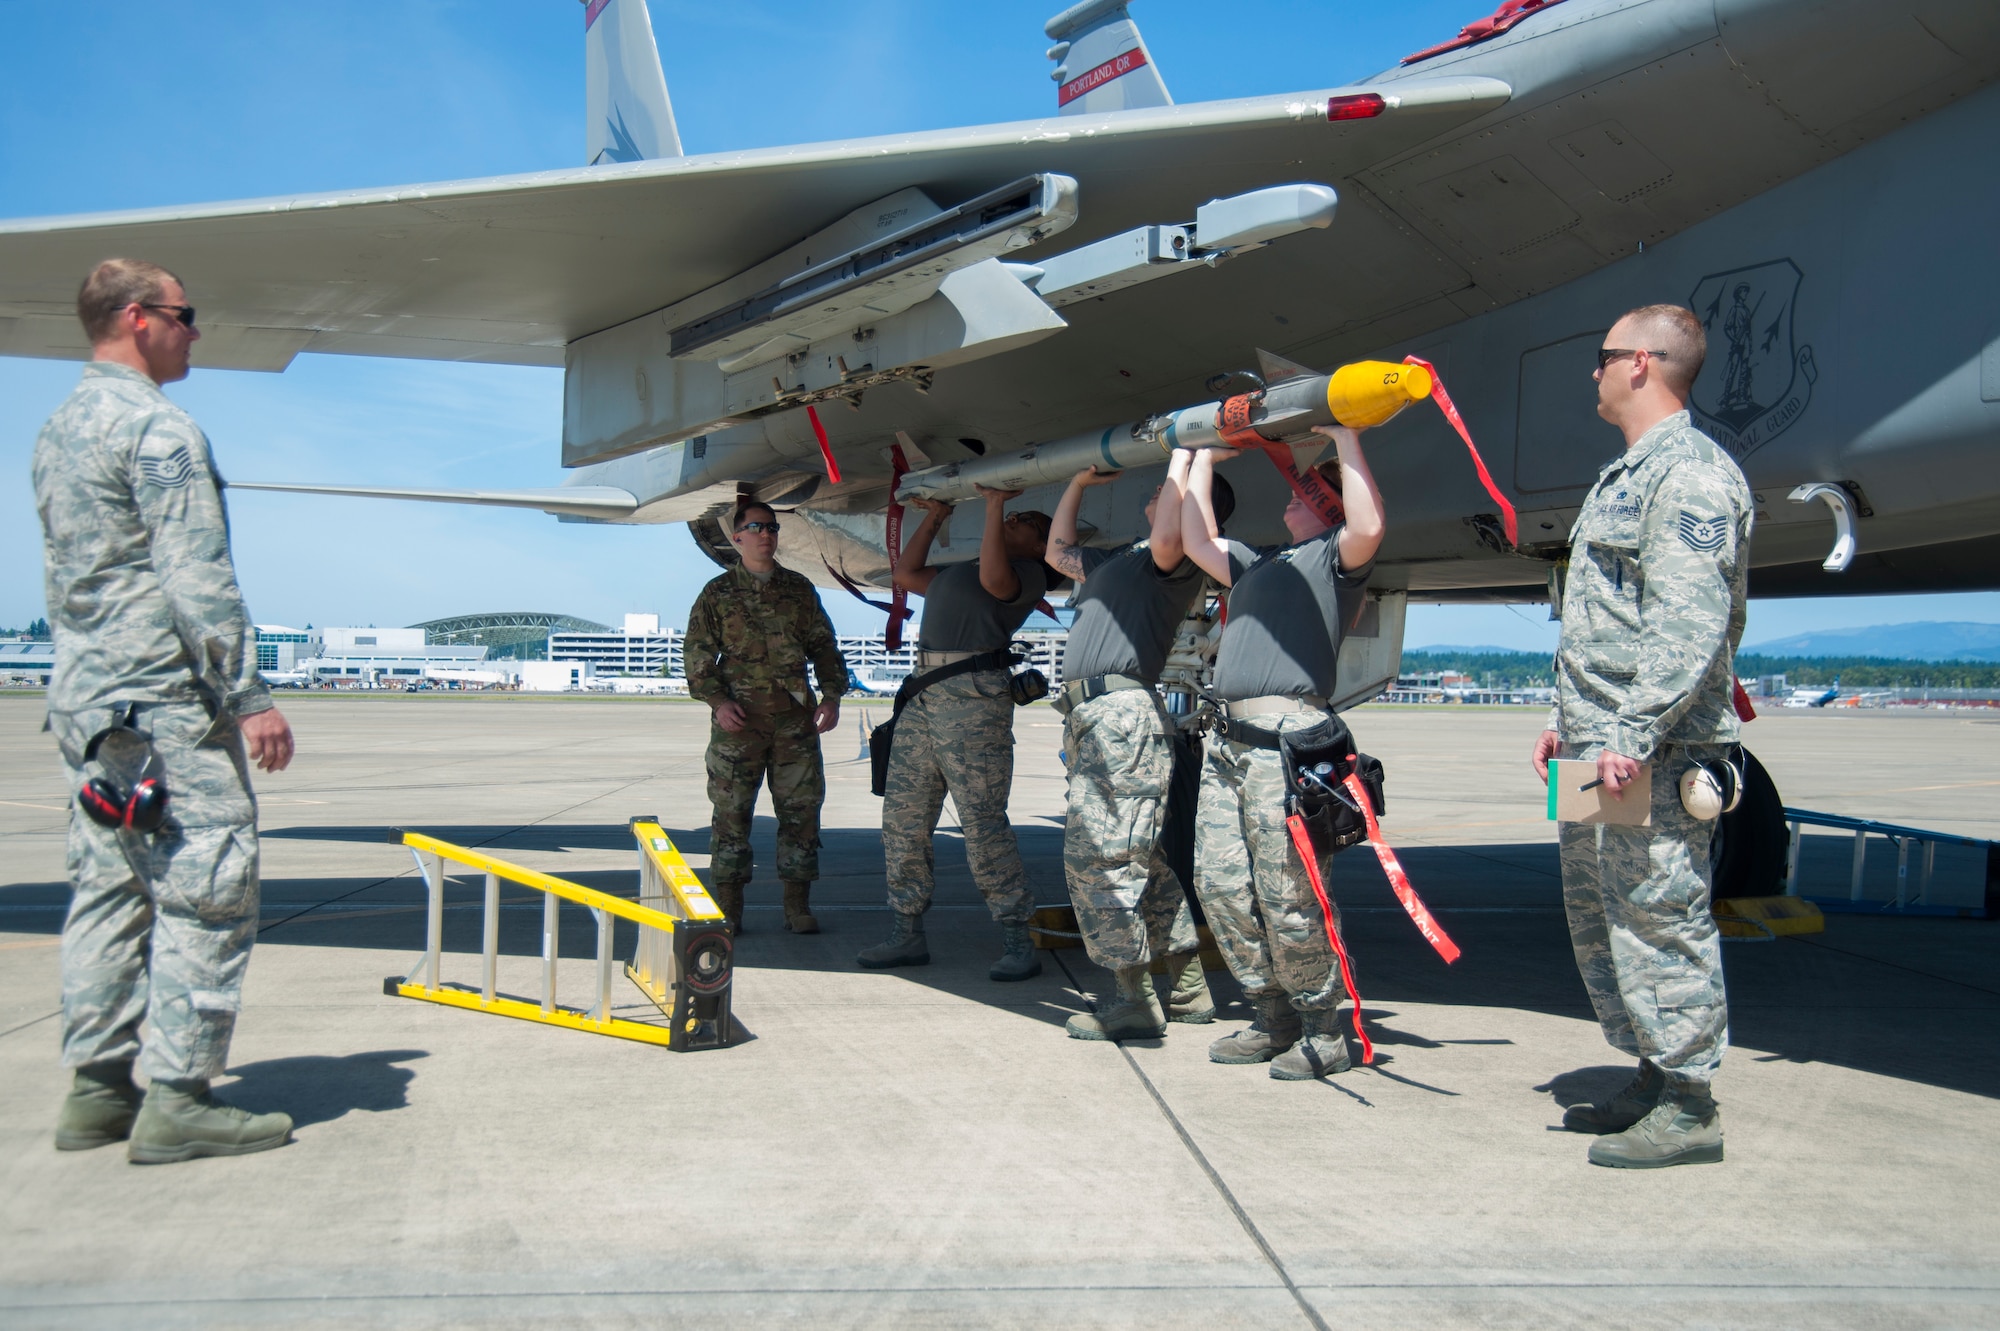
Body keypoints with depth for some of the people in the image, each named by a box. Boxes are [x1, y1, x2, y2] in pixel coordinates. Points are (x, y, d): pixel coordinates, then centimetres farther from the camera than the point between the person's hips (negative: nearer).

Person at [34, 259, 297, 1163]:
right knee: (205, 893, -6)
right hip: (166, 700, -10)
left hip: (83, 702, 10)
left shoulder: (56, 431, 18)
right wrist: (249, 697, -17)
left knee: (107, 892, 11)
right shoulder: (157, 427, -12)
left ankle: (95, 1091, 15)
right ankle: (177, 1100, -5)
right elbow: (197, 578, -18)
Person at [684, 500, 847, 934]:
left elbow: (824, 646, 15)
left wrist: (832, 695, 3)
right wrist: (717, 701, -9)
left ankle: (798, 905, 10)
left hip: (796, 719, 2)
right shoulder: (718, 593, 7)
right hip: (738, 719, -2)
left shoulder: (799, 589, 14)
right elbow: (697, 654, 4)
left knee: (801, 808, 2)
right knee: (731, 810, -1)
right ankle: (728, 907, 8)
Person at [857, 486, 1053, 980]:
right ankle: (906, 936, 15)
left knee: (983, 826, -9)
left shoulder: (1030, 572, 4)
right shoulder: (957, 570, 28)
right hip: (923, 694, 8)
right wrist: (934, 516, 33)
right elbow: (906, 573, 34)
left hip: (974, 699, -8)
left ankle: (1018, 943, -1)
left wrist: (995, 504, -11)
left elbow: (994, 578, -17)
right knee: (902, 820, 7)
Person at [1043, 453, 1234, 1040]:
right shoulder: (1119, 559, 26)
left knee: (1098, 853, -13)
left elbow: (1168, 539, -27)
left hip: (1124, 712, -10)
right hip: (1090, 717, 10)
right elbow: (1058, 552, 41)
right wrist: (1080, 481, 36)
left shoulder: (1179, 560, -2)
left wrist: (1183, 457, -14)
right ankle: (1189, 990, 19)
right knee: (1144, 857, 12)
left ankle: (1135, 1001, -8)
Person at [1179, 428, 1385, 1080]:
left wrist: (1344, 436, -8)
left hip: (1286, 737, -8)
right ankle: (1273, 1019, 17)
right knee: (1219, 884, 5)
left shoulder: (1335, 556, 7)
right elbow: (1198, 541, 36)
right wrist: (1205, 454, 37)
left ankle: (1322, 1032, 4)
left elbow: (1368, 527, -15)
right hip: (1228, 740, 8)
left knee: (1287, 893, -9)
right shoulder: (1260, 563, 30)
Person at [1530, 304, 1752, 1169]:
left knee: (1660, 918, -6)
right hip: (1599, 749, 11)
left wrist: (1634, 734, -26)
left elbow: (1690, 625, -22)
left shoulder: (1691, 473, -12)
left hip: (1653, 757, -11)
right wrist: (1566, 720, 22)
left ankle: (1689, 1107, 3)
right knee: (1595, 914, 15)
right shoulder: (1623, 477, 20)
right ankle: (1654, 1079, 25)